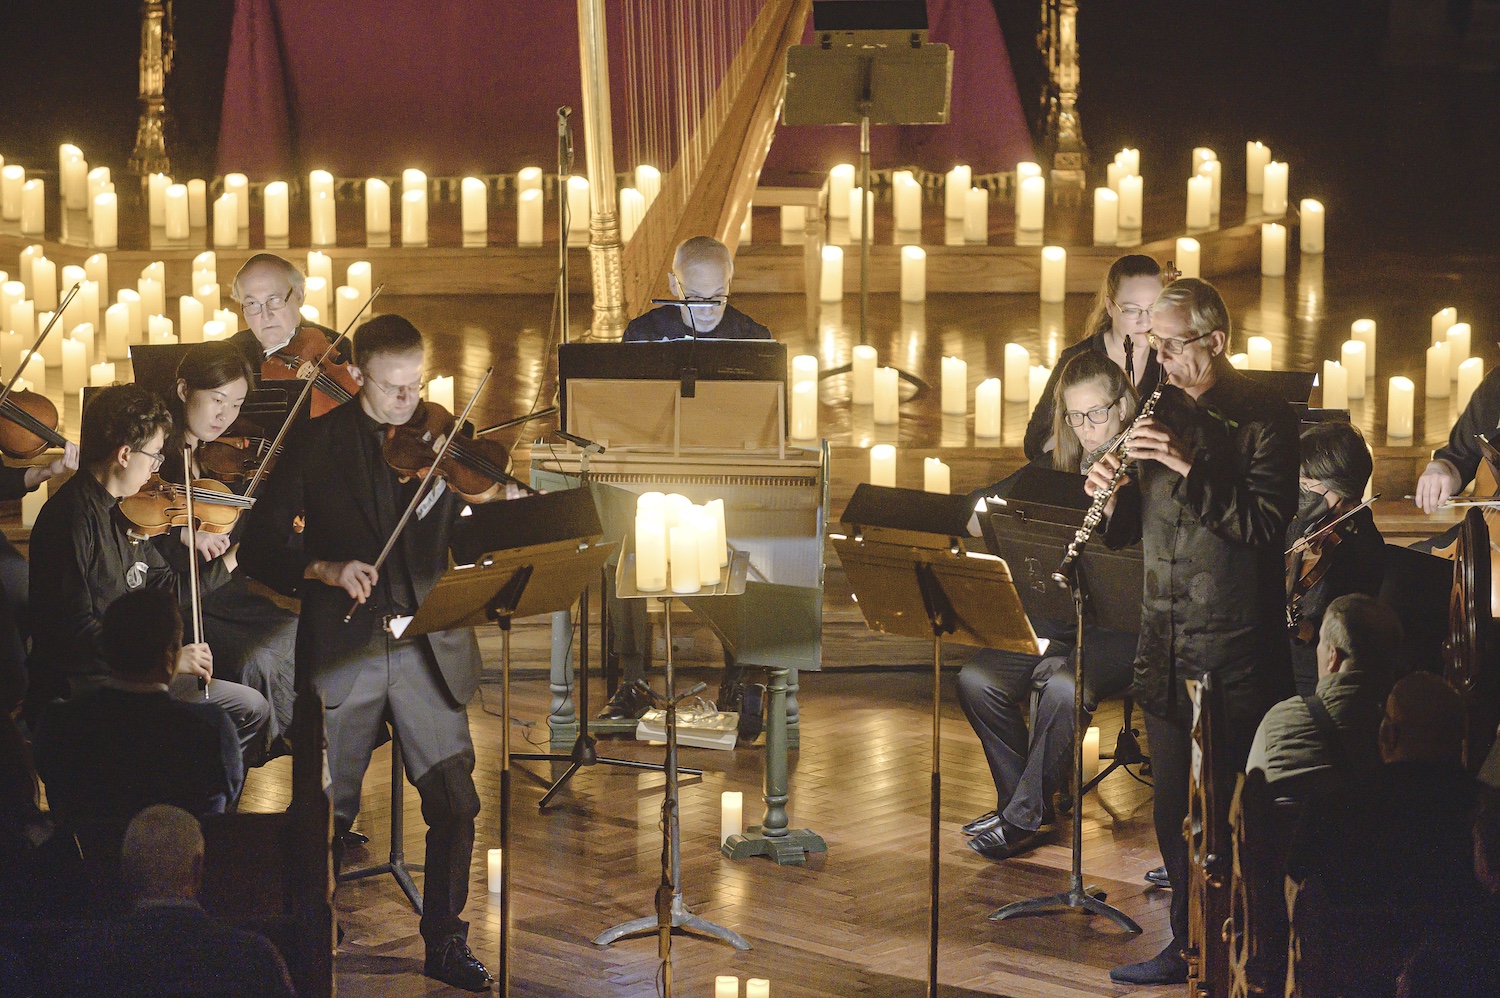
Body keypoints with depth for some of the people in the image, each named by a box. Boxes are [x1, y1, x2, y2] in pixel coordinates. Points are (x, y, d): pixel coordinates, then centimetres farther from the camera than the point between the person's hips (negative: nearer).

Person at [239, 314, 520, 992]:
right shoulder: (316, 443, -1)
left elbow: (462, 540, 6)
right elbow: (259, 544, -5)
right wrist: (325, 569, -21)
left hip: (427, 649, 2)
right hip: (343, 650, -1)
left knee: (455, 802, -3)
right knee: (331, 810, 6)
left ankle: (445, 941, 13)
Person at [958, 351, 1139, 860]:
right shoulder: (1054, 471, 14)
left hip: (1119, 627, -5)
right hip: (1053, 622, 5)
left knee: (1065, 688, -33)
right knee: (977, 679, -19)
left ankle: (1023, 818, -16)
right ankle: (1020, 797, -1)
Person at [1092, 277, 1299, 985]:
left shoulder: (1263, 419, -7)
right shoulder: (1160, 412, 12)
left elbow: (1266, 523, -18)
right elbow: (1129, 530, 15)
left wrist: (1189, 466, -24)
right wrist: (1113, 498, -7)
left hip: (1234, 653, -6)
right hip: (1165, 649, 6)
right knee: (1174, 810, 12)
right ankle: (1188, 947, 22)